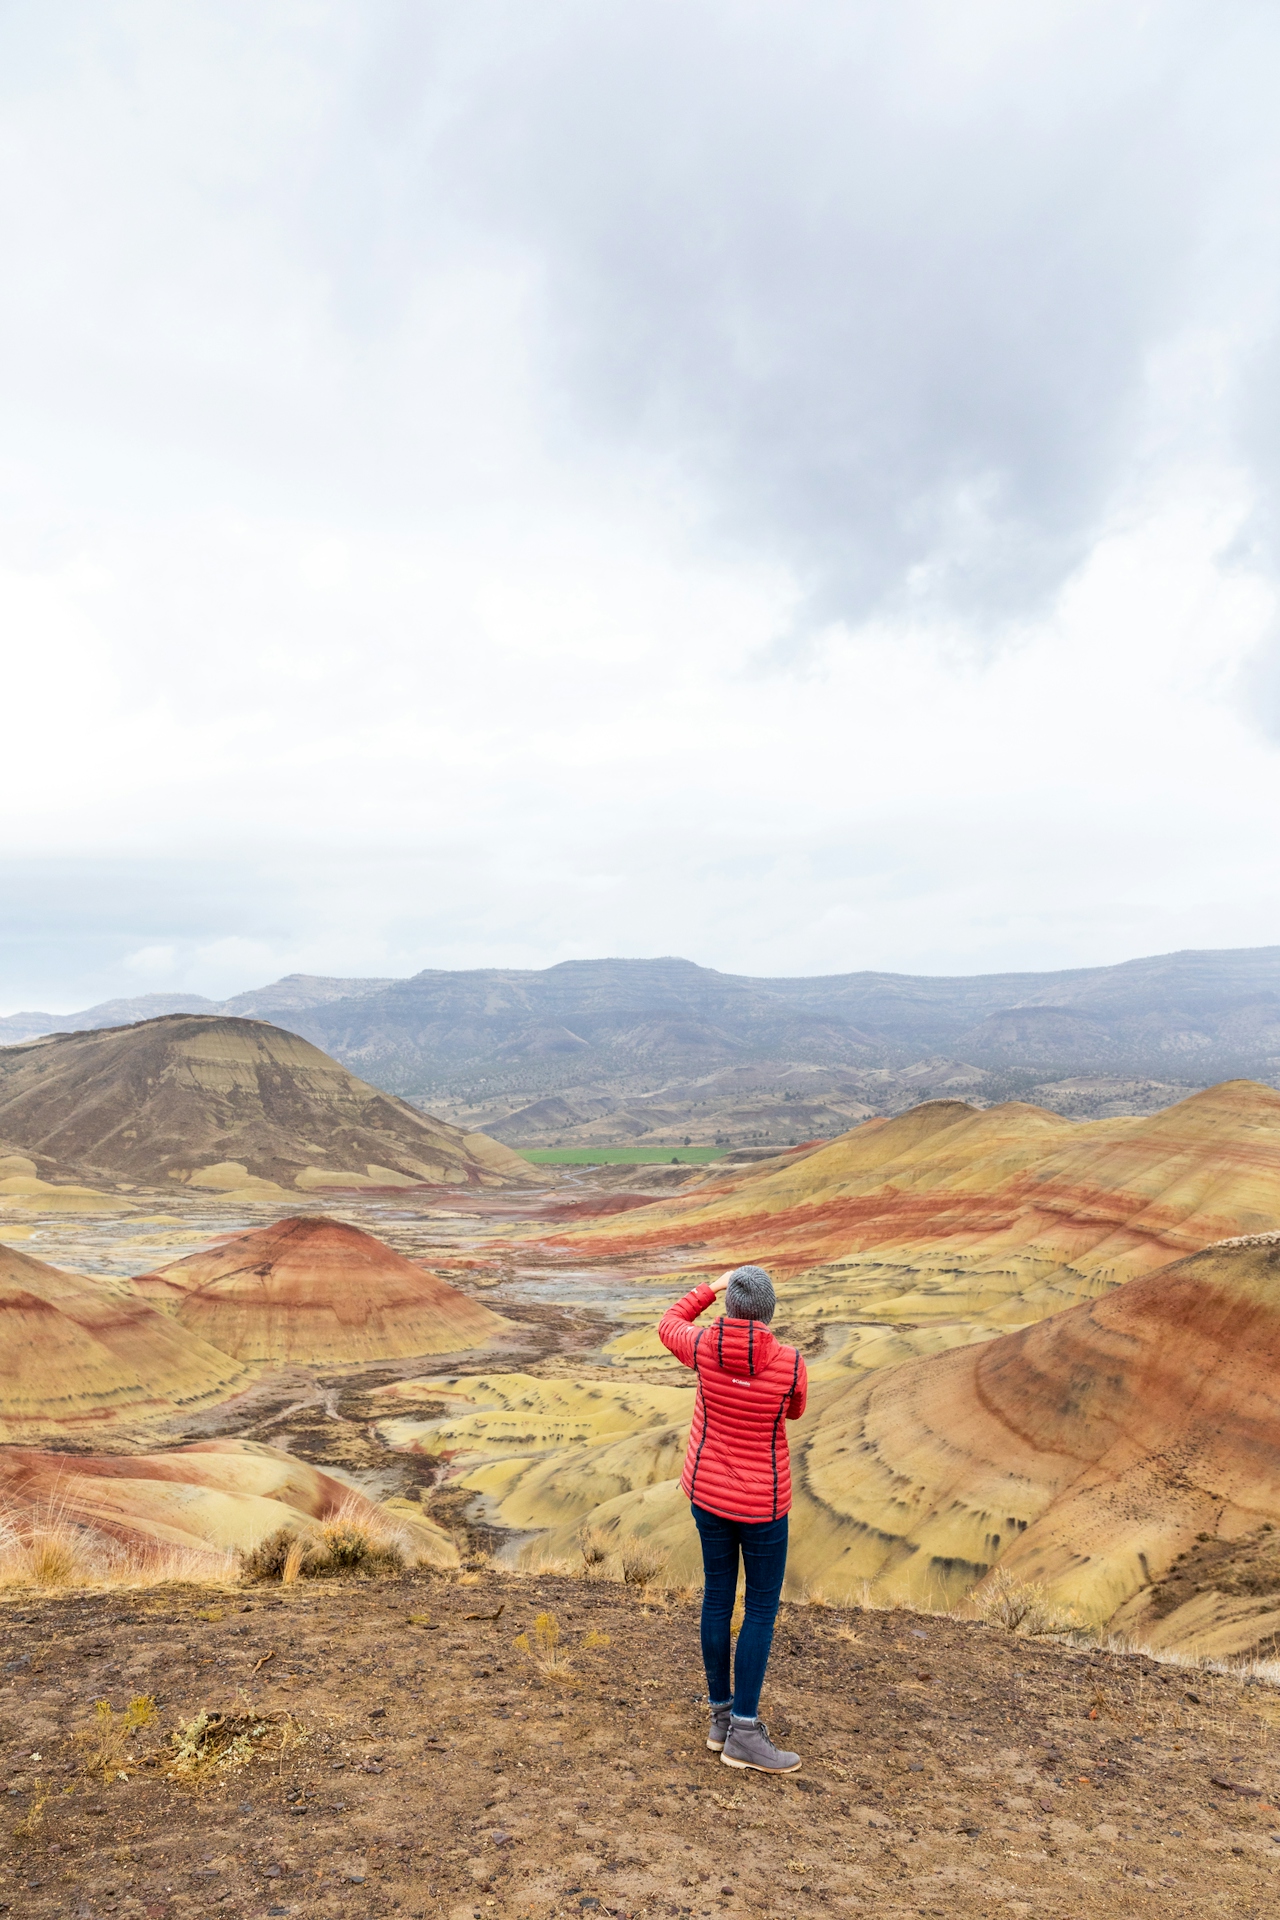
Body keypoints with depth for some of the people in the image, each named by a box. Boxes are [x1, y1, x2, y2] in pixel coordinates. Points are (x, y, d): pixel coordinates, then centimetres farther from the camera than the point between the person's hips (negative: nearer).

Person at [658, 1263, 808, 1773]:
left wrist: (711, 1287, 15)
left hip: (708, 1487, 4)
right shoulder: (791, 1364, -24)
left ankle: (721, 1716, 28)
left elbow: (669, 1326, 7)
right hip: (760, 1500, -4)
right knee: (763, 1608, 9)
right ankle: (743, 1735, 12)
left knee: (718, 1596, 17)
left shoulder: (704, 1346, -18)